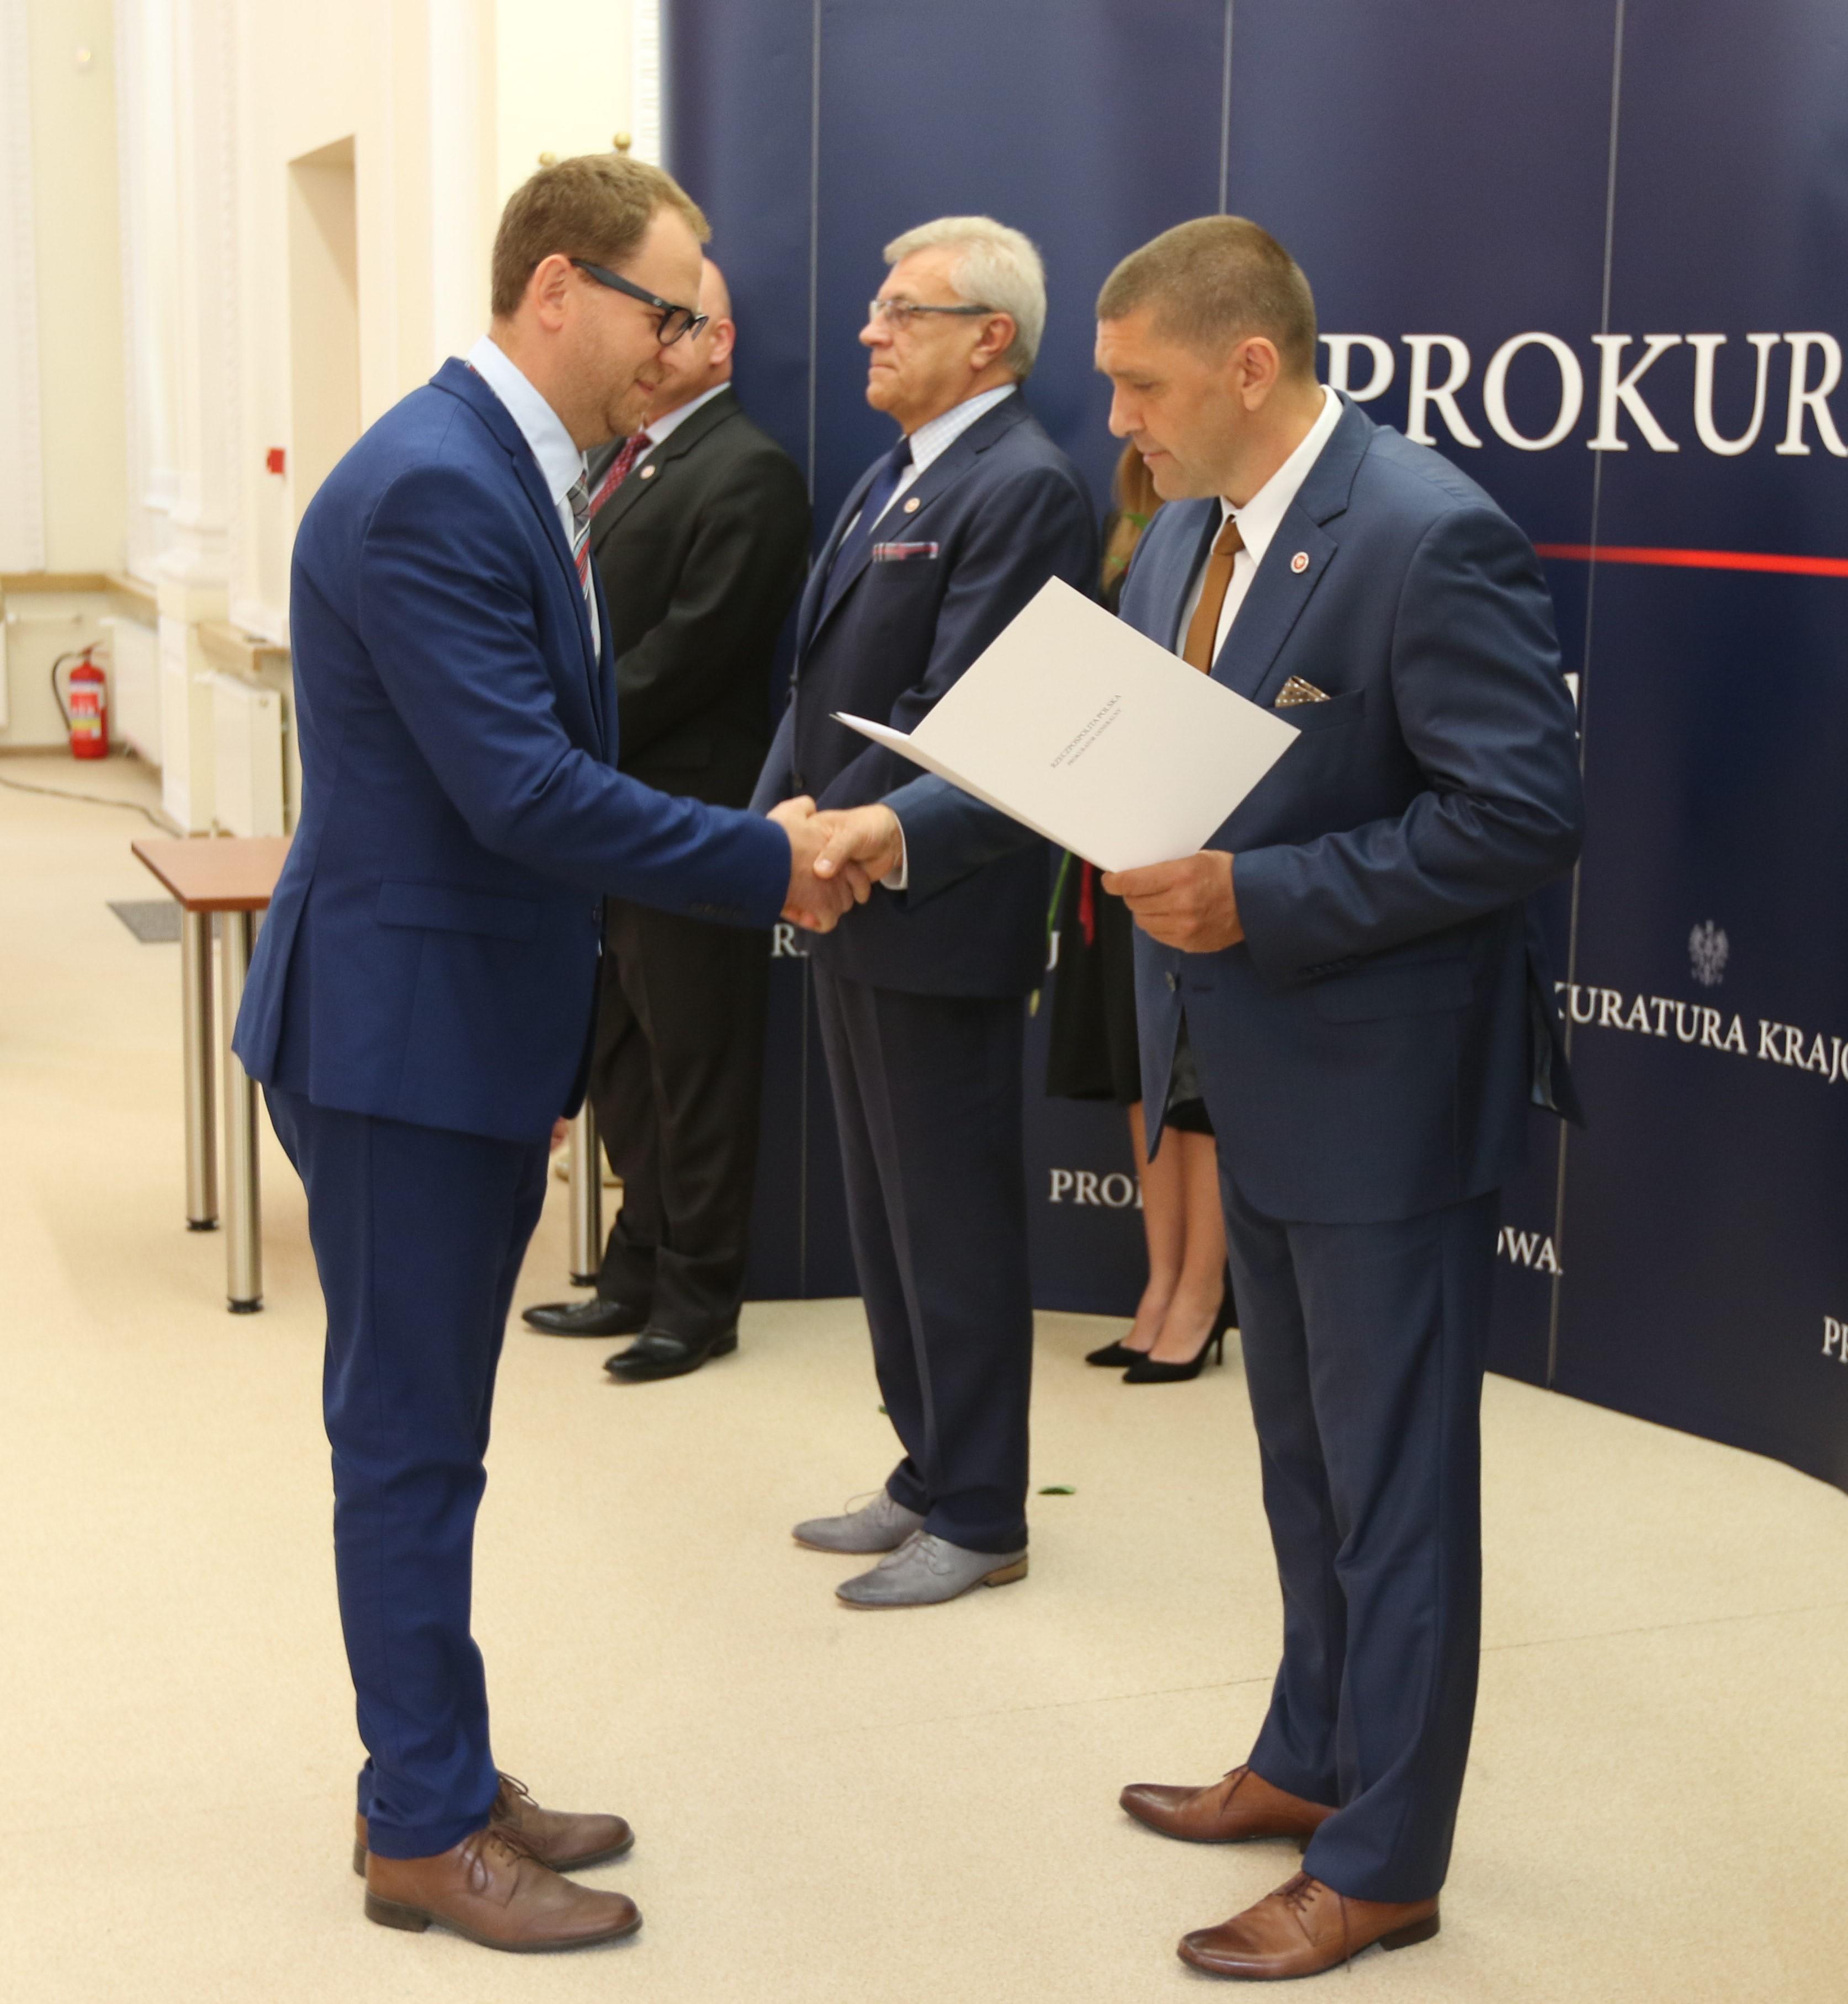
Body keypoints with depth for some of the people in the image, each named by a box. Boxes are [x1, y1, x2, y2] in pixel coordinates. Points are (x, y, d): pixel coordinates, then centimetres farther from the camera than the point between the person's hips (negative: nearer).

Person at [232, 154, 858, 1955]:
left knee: (424, 1432, 18)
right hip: (398, 1030, -10)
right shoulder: (431, 488, -21)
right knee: (408, 1438, 3)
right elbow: (523, 791, -26)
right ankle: (425, 1833, 16)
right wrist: (769, 862, -18)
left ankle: (437, 1778, 31)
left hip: (479, 1026, 10)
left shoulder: (516, 475, 10)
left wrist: (761, 852, 7)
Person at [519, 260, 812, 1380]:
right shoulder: (621, 458, 16)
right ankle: (642, 1272, 28)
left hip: (685, 811, -9)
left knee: (693, 1065, 1)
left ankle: (699, 1297, 12)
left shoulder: (748, 473, -13)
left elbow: (691, 647, -19)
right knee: (622, 1057, 16)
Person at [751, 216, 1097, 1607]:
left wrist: (893, 836, -35)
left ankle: (979, 1520, 15)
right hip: (856, 911, 10)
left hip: (937, 914, -10)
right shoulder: (895, 477, 15)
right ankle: (930, 1477, 32)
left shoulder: (1023, 488, -16)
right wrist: (776, 823, 6)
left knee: (956, 1225, 2)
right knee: (888, 1215, 18)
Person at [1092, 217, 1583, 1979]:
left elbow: (1525, 816, -23)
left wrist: (1258, 897, -25)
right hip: (1257, 1082, 8)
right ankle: (1312, 1761, 40)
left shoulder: (1430, 538, -21)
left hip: (1383, 1088, -8)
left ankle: (1380, 1865, 19)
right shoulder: (1182, 536, 6)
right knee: (1305, 1462, 22)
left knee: (1393, 1486, 5)